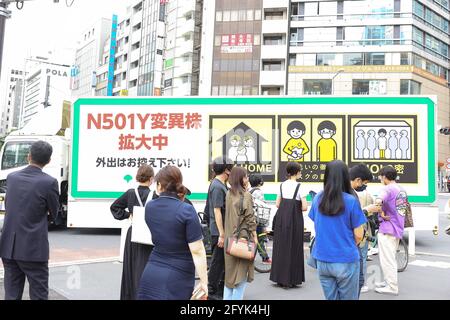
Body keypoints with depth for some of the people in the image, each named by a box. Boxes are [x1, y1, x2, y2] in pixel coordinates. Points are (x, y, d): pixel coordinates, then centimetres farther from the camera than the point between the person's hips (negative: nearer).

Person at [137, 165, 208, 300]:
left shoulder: (149, 207, 1)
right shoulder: (186, 210, -15)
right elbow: (197, 251, -18)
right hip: (177, 280, -4)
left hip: (152, 275, 4)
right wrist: (203, 281, -11)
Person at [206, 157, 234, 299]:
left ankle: (221, 289, 29)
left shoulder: (221, 185, 13)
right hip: (218, 231, -10)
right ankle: (212, 292, 12)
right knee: (217, 261, 0)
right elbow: (217, 211, -22)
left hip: (223, 230, 10)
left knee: (224, 260, 17)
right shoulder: (217, 186, -18)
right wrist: (221, 234, -21)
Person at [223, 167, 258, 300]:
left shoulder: (228, 194, 6)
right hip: (243, 235, -6)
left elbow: (228, 216, 11)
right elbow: (250, 218, -13)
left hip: (230, 236, 6)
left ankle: (227, 296, 19)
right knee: (241, 270, 3)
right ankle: (237, 297, 5)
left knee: (230, 269, 15)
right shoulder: (246, 195, -13)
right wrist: (255, 236, -7)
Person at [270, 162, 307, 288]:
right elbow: (304, 207, -13)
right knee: (293, 248, 4)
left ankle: (279, 277, 19)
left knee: (280, 246, 12)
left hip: (281, 218, 5)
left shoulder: (282, 185, 6)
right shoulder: (299, 187, -10)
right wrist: (297, 208, 6)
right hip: (294, 219, -5)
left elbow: (277, 204, 8)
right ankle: (291, 279, 9)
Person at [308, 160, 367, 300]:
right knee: (348, 298, 10)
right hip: (346, 262, -4)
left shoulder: (318, 199, -1)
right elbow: (358, 235, -7)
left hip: (322, 260, 4)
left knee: (330, 298, 15)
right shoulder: (351, 201, -13)